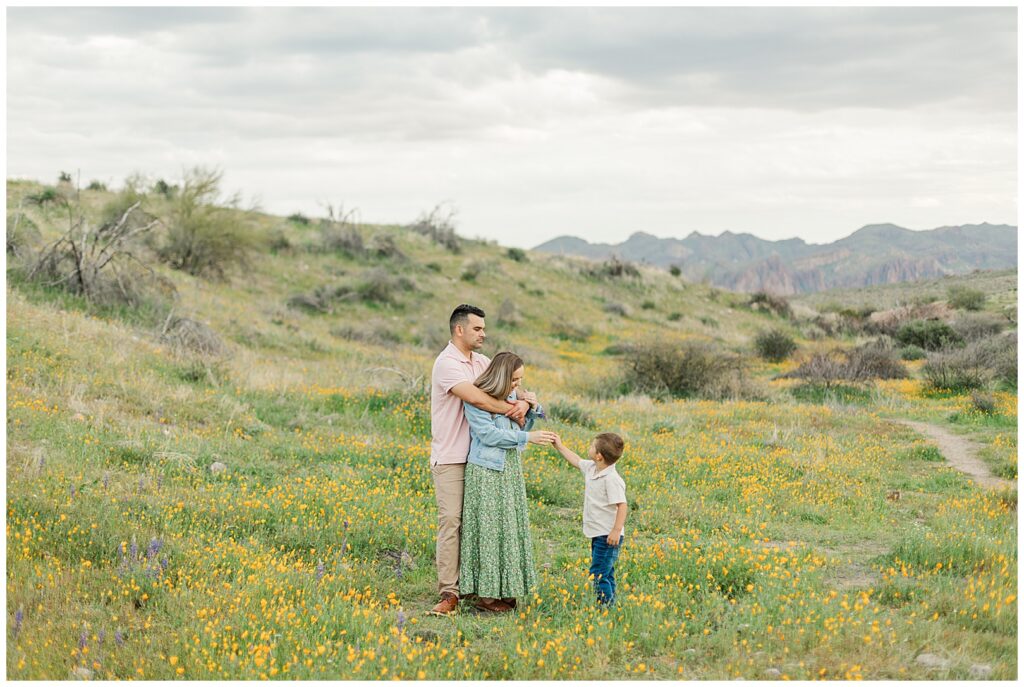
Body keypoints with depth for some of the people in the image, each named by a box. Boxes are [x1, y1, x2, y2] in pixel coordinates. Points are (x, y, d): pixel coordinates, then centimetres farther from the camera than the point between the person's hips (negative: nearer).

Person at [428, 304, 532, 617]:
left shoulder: (481, 362, 14)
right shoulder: (447, 363, -13)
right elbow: (476, 397, -25)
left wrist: (523, 403, -11)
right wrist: (511, 411, -14)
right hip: (449, 459, -8)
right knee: (451, 521, -10)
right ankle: (449, 594, -10)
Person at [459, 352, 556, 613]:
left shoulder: (512, 395, 8)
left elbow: (521, 428, 17)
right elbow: (488, 434, -19)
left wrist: (532, 409, -1)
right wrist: (528, 438, -19)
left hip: (511, 471, 8)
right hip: (486, 472, -8)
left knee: (509, 527, 9)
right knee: (489, 529, -4)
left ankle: (503, 589, 17)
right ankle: (485, 594, 2)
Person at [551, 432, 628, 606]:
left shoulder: (611, 479, -21)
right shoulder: (591, 469, 7)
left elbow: (622, 505, -25)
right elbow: (576, 461, 28)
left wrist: (617, 531, -29)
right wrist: (560, 446, 32)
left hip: (608, 536, -10)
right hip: (598, 533, 10)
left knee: (598, 574, -13)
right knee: (605, 574, 15)